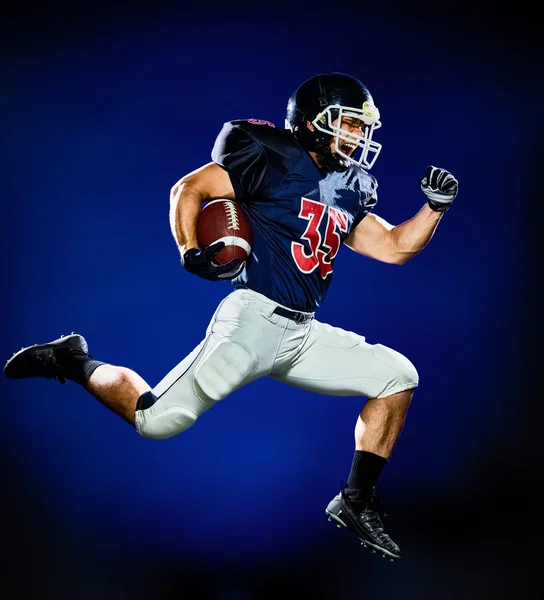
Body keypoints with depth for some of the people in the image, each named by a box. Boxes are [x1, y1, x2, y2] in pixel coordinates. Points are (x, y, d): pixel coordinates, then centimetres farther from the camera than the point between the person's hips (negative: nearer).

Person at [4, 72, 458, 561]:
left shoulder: (349, 191, 17)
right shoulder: (274, 157, -5)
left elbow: (394, 247, 17)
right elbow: (188, 189, -5)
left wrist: (435, 206, 5)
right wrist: (191, 253, -17)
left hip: (304, 336, 8)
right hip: (256, 318, -7)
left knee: (398, 375, 1)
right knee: (157, 420, -17)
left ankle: (356, 501, 8)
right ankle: (74, 362, 10)